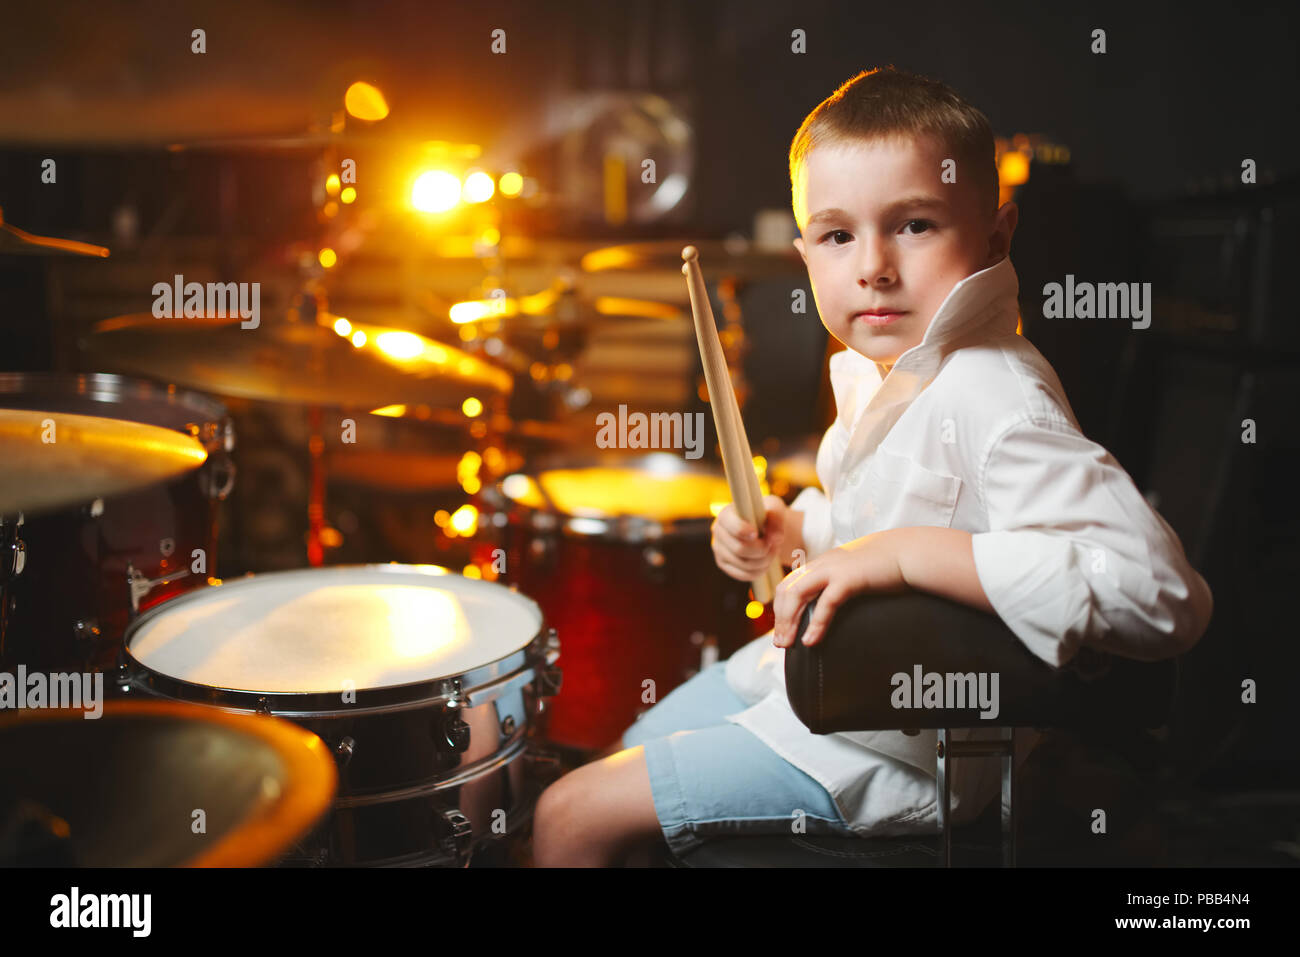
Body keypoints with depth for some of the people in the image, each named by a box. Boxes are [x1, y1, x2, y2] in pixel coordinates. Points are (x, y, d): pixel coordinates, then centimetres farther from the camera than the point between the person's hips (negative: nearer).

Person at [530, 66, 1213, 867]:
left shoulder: (996, 403, -30)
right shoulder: (879, 367, 0)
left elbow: (1162, 593, -41)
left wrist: (908, 553, -42)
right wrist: (793, 529, 1)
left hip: (893, 755, -9)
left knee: (574, 816, -3)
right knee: (635, 748, 28)